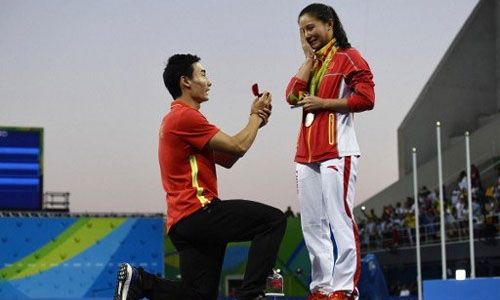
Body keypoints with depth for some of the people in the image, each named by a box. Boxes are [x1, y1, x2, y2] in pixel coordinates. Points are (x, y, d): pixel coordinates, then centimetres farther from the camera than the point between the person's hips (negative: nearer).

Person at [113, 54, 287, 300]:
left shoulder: (176, 118, 25)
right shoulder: (186, 116, -9)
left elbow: (226, 159, 21)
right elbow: (237, 146, -11)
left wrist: (255, 121, 12)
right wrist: (256, 116, 6)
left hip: (182, 222, 10)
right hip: (198, 212, -10)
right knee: (274, 220, -13)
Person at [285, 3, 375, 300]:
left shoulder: (347, 56, 0)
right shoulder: (312, 64, 22)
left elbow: (366, 98, -11)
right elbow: (292, 96, 7)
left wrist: (323, 103, -9)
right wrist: (309, 58, 7)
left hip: (337, 153, -8)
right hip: (307, 155, 8)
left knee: (339, 220, -10)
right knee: (313, 225, 7)